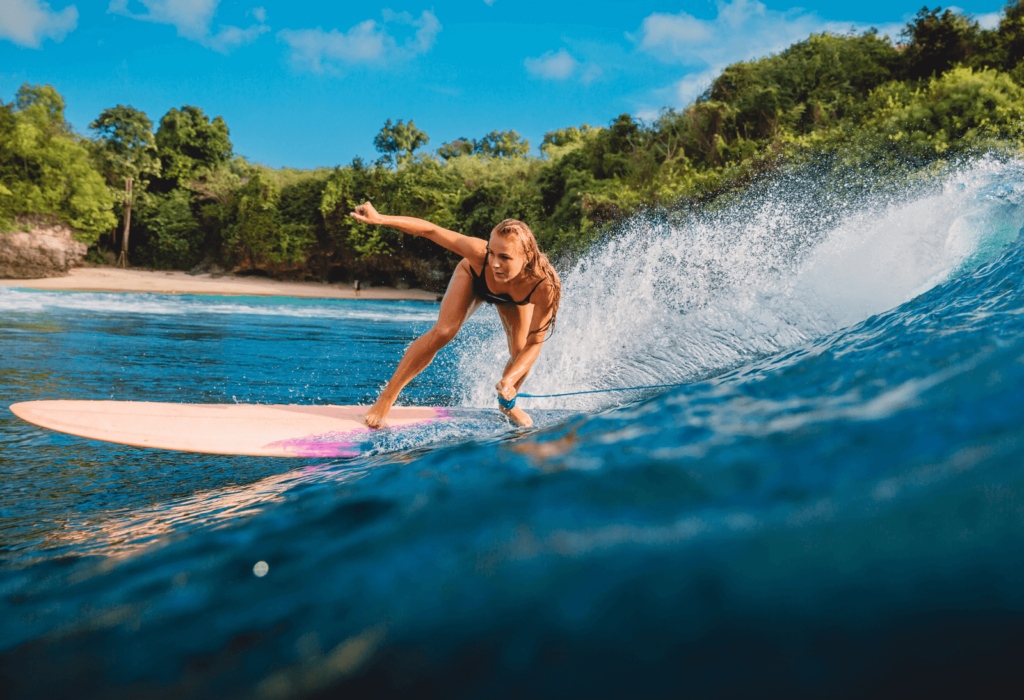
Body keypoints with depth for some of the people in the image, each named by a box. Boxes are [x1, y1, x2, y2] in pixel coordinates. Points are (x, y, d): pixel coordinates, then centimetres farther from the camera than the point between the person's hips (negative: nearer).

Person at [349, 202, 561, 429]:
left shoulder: (543, 287, -45)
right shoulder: (480, 253, -47)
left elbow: (535, 342, -34)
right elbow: (431, 230, -36)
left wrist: (509, 380, -46)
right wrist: (380, 219, -42)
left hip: (516, 298, 1)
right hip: (474, 278, -1)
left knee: (521, 353, -10)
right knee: (442, 332, -20)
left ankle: (507, 403, 25)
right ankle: (387, 396, -6)